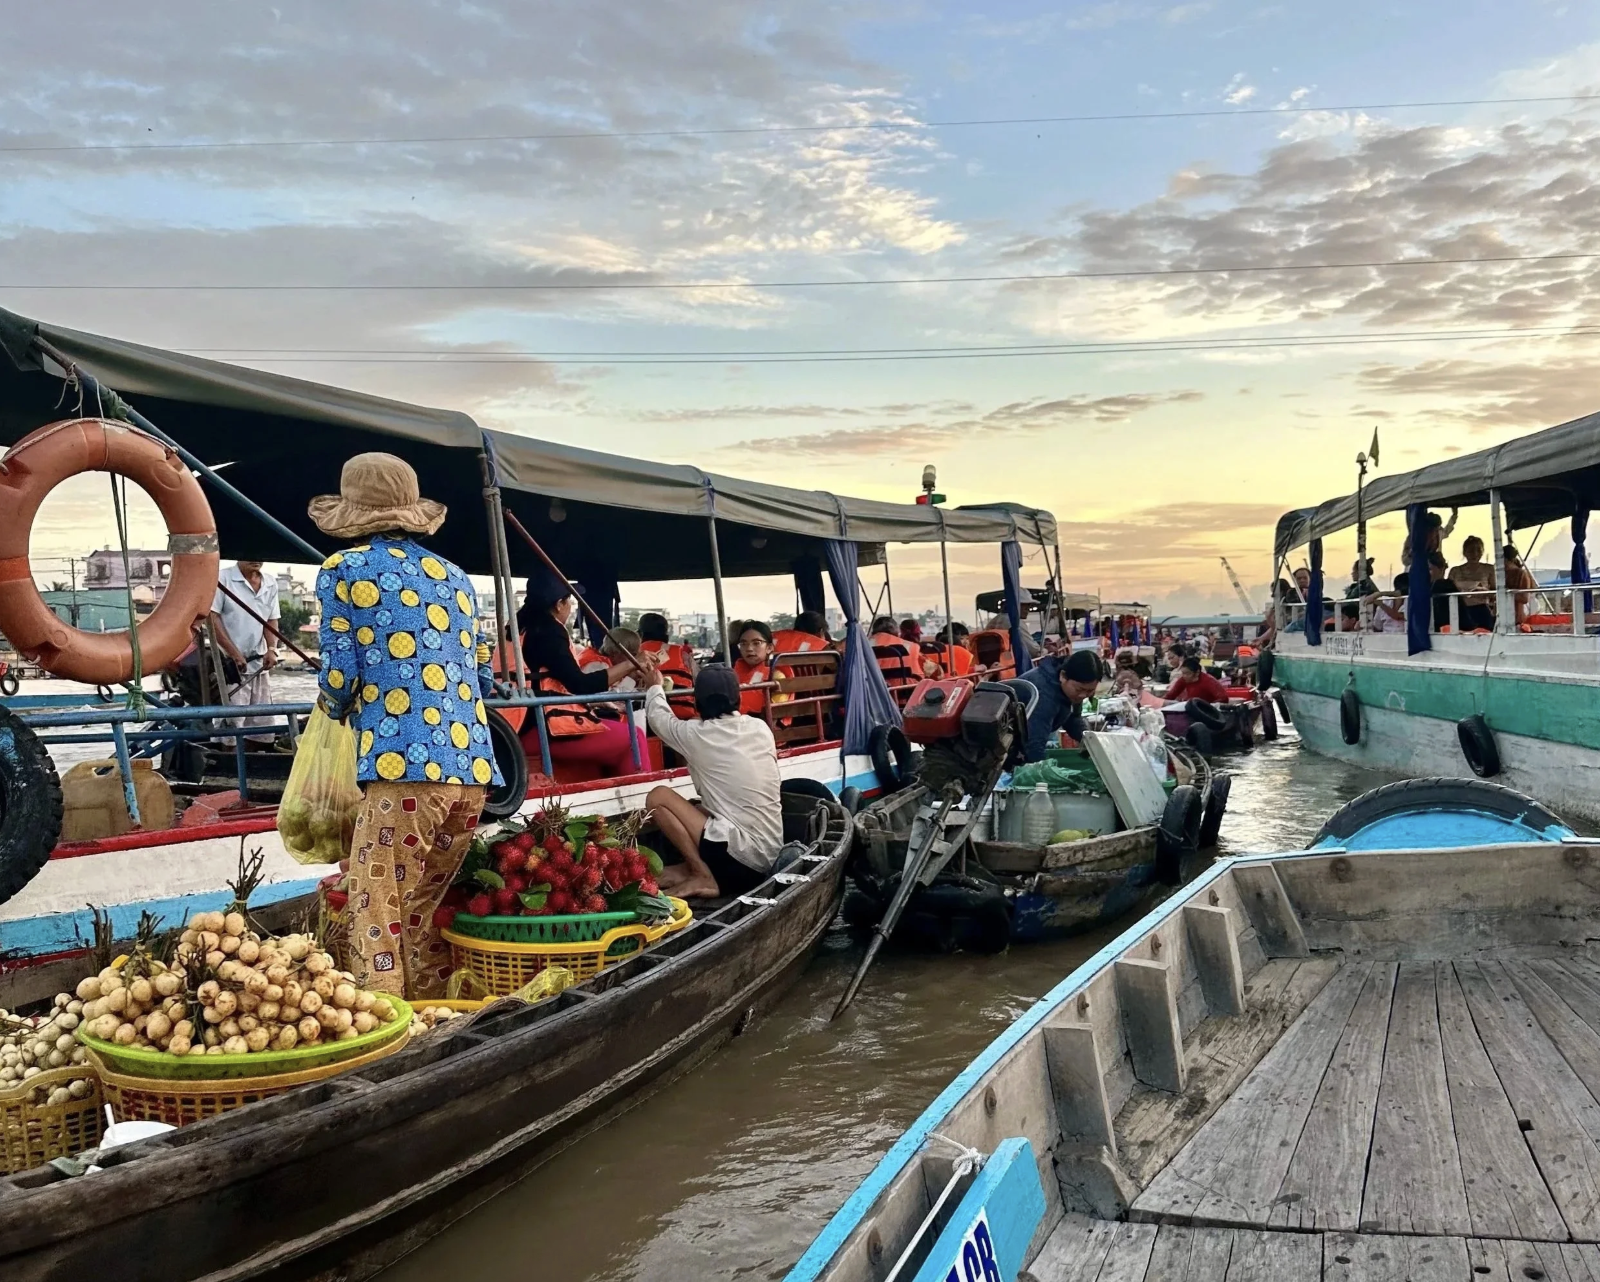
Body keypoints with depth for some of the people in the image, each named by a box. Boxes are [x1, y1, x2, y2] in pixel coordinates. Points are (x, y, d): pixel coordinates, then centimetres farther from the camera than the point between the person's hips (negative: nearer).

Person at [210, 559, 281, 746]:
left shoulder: (271, 584, 10)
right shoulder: (223, 578, -6)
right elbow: (212, 617, -11)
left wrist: (272, 649, -6)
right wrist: (234, 653, -15)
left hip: (258, 664, 6)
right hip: (230, 663, -6)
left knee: (263, 722, 6)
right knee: (232, 725, -9)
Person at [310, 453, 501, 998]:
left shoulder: (343, 570, 4)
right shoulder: (453, 576, 19)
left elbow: (339, 677, -1)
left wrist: (337, 708, 20)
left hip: (404, 767, -6)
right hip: (473, 767, 6)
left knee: (377, 919, 1)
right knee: (425, 915, 16)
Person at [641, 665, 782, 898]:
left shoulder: (696, 734, -8)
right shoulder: (761, 728, 6)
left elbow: (659, 718, 13)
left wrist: (654, 687, 34)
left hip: (741, 858, -7)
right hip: (769, 857, 7)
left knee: (658, 797, 2)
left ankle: (703, 877, -1)